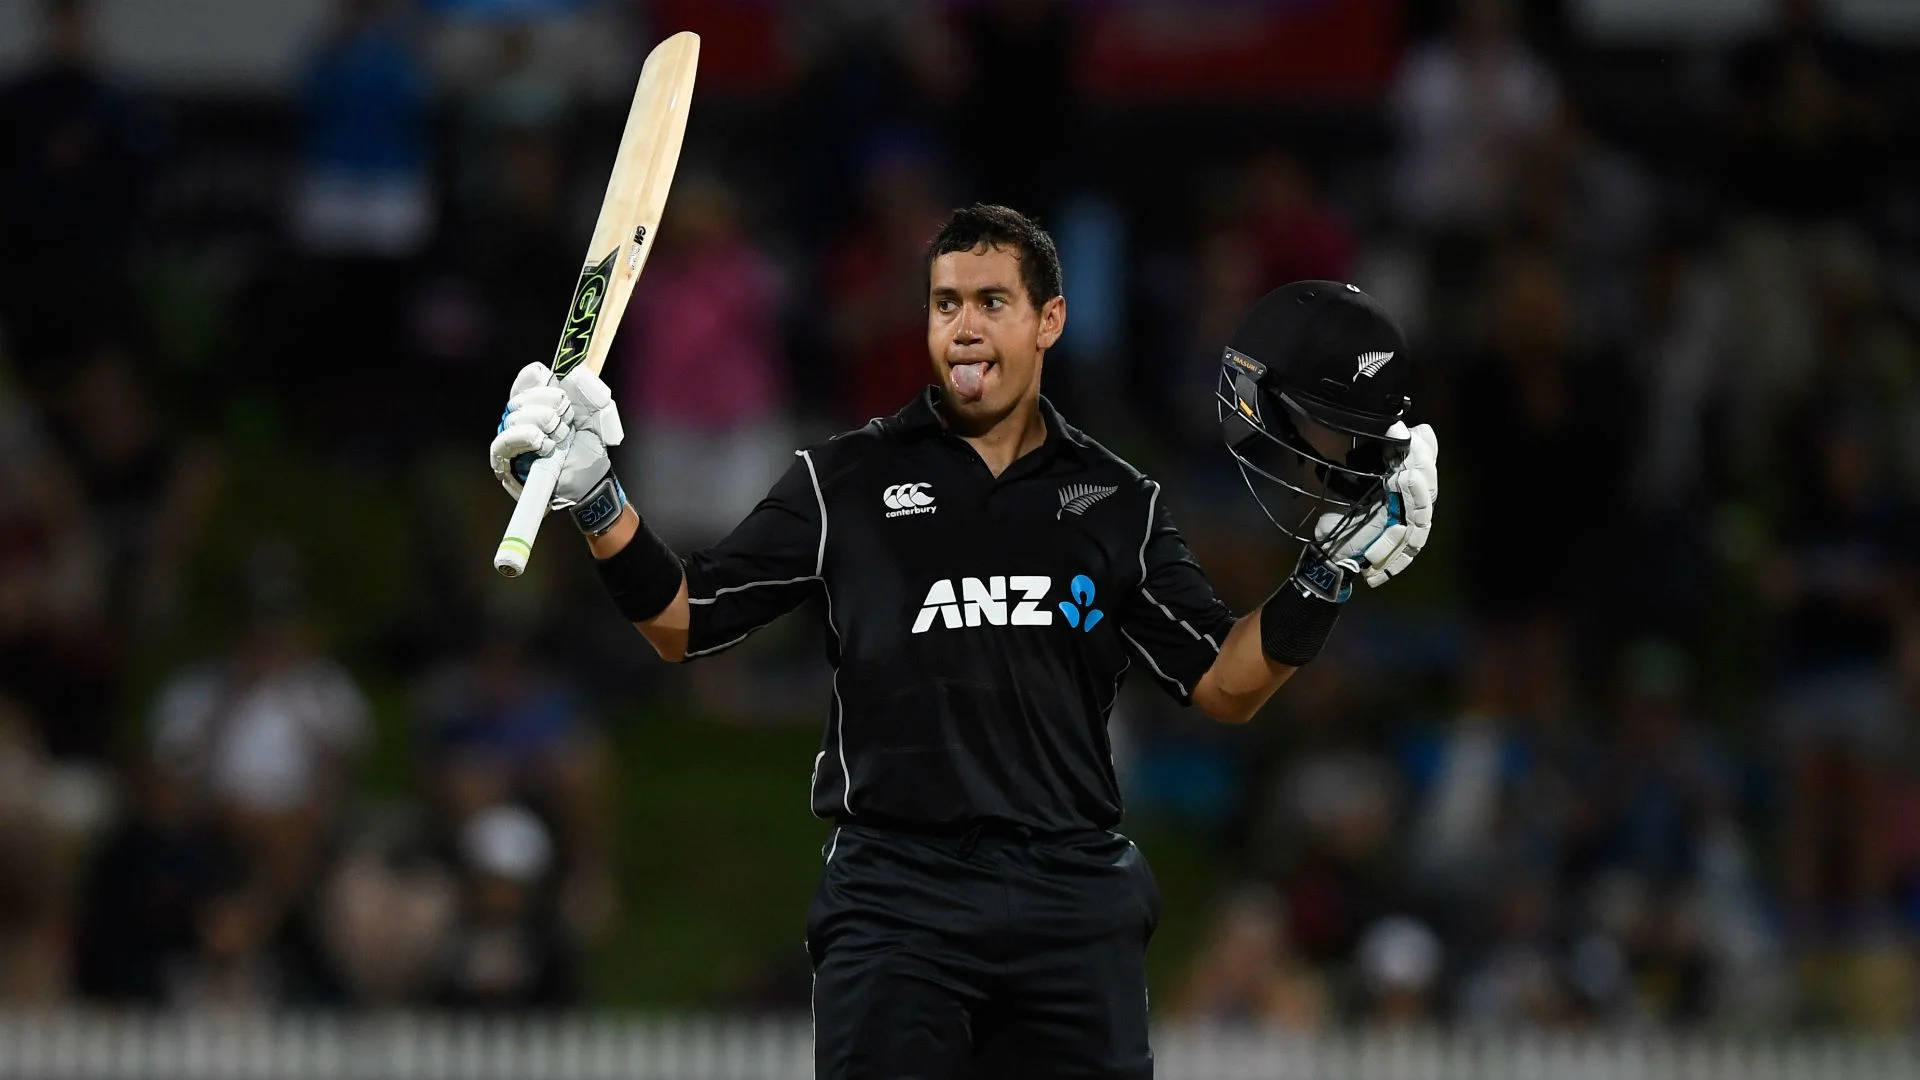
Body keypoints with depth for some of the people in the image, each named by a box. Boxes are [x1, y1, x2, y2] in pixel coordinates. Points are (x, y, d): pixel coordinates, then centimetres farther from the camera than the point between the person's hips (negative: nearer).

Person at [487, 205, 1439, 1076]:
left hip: (1075, 899, 2)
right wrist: (593, 503, -3)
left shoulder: (1118, 504, 13)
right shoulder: (844, 482, 9)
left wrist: (1329, 574, 1)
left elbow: (1226, 687, 12)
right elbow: (682, 624, 10)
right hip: (895, 899, -1)